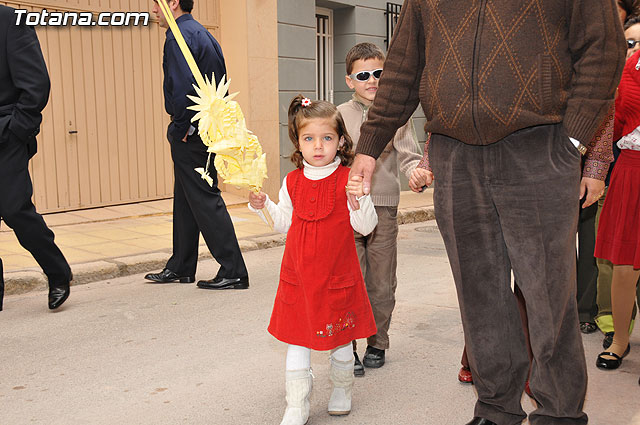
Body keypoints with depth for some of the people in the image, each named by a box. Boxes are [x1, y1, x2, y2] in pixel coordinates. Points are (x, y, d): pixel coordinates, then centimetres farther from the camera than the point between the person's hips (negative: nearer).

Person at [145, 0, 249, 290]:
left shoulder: (178, 36, -13)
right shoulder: (203, 34, 18)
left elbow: (182, 86, -25)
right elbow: (220, 84, 19)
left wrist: (180, 128, -15)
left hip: (191, 134, -10)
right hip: (209, 129, 10)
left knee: (205, 200, -6)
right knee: (185, 200, 16)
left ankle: (234, 273, -2)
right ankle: (180, 268, 27)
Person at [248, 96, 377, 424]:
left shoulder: (348, 180, -8)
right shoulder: (292, 182, 3)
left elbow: (366, 227, -8)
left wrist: (358, 199, -25)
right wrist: (264, 206, -2)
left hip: (337, 274, -2)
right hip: (298, 274, 3)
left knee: (340, 337, 14)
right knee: (297, 338, 5)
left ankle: (342, 389, 38)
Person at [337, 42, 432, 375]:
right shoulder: (340, 115, 7)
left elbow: (408, 155, -3)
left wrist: (417, 171, -21)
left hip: (384, 208, 0)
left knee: (381, 282, 8)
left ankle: (376, 343, 25)